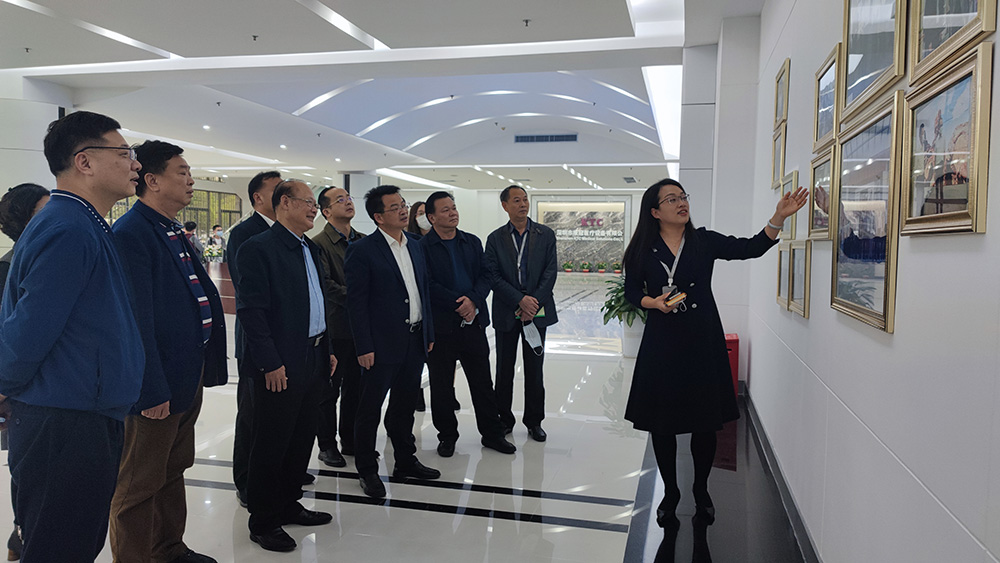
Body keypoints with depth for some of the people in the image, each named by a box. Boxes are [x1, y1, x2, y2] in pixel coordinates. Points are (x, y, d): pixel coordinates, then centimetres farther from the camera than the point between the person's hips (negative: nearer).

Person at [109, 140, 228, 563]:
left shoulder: (174, 233, 12)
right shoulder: (130, 234, -18)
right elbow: (136, 319, -22)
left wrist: (207, 367, 15)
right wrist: (151, 389, -22)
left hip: (189, 377, 10)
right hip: (156, 386, -10)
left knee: (173, 471, 23)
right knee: (140, 483, 6)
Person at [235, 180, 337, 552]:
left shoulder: (311, 249, 14)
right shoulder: (258, 248, -13)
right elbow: (251, 310, -18)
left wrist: (327, 350, 15)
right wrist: (271, 364, -20)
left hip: (312, 362, 8)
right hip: (279, 367, -8)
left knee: (302, 439, 17)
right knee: (271, 445, 5)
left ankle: (288, 504, 34)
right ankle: (263, 522, 20)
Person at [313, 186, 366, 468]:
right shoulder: (319, 243, -8)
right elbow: (326, 285, -17)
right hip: (335, 326, -6)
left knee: (355, 387, 14)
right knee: (329, 390, 6)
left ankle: (351, 441, 27)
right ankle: (327, 445, 19)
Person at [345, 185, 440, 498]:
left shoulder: (415, 246, 10)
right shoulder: (362, 251, -11)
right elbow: (356, 302, -12)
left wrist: (428, 333, 12)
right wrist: (364, 347, -16)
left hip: (414, 340, 7)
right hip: (382, 343, -6)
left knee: (405, 404, 18)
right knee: (370, 408, 6)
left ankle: (405, 461, 33)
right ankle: (367, 470, 21)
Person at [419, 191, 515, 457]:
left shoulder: (473, 242, 10)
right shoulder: (422, 247, -6)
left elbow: (485, 275, 5)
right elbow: (428, 285, -13)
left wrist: (473, 300, -13)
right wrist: (459, 304, -17)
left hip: (473, 323, 4)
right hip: (440, 326, -3)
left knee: (483, 382, 10)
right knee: (441, 386, 9)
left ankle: (492, 433, 23)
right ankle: (447, 435, 25)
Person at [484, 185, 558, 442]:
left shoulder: (546, 235, 4)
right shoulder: (495, 239, 3)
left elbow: (550, 272, -2)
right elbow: (493, 276, -5)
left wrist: (533, 303, -12)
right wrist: (520, 300, -15)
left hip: (537, 311, 0)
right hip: (507, 313, 0)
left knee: (534, 370, 7)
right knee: (504, 370, 8)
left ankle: (534, 421, 20)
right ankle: (504, 419, 21)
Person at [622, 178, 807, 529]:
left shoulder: (705, 241, 1)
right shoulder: (643, 250, 0)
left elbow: (752, 248, -8)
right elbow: (632, 292, 6)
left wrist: (779, 217, -20)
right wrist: (654, 302, -13)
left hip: (703, 342, 1)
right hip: (662, 344, 0)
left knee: (706, 423, 7)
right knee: (662, 423, 6)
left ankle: (701, 492, 30)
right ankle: (670, 493, 27)